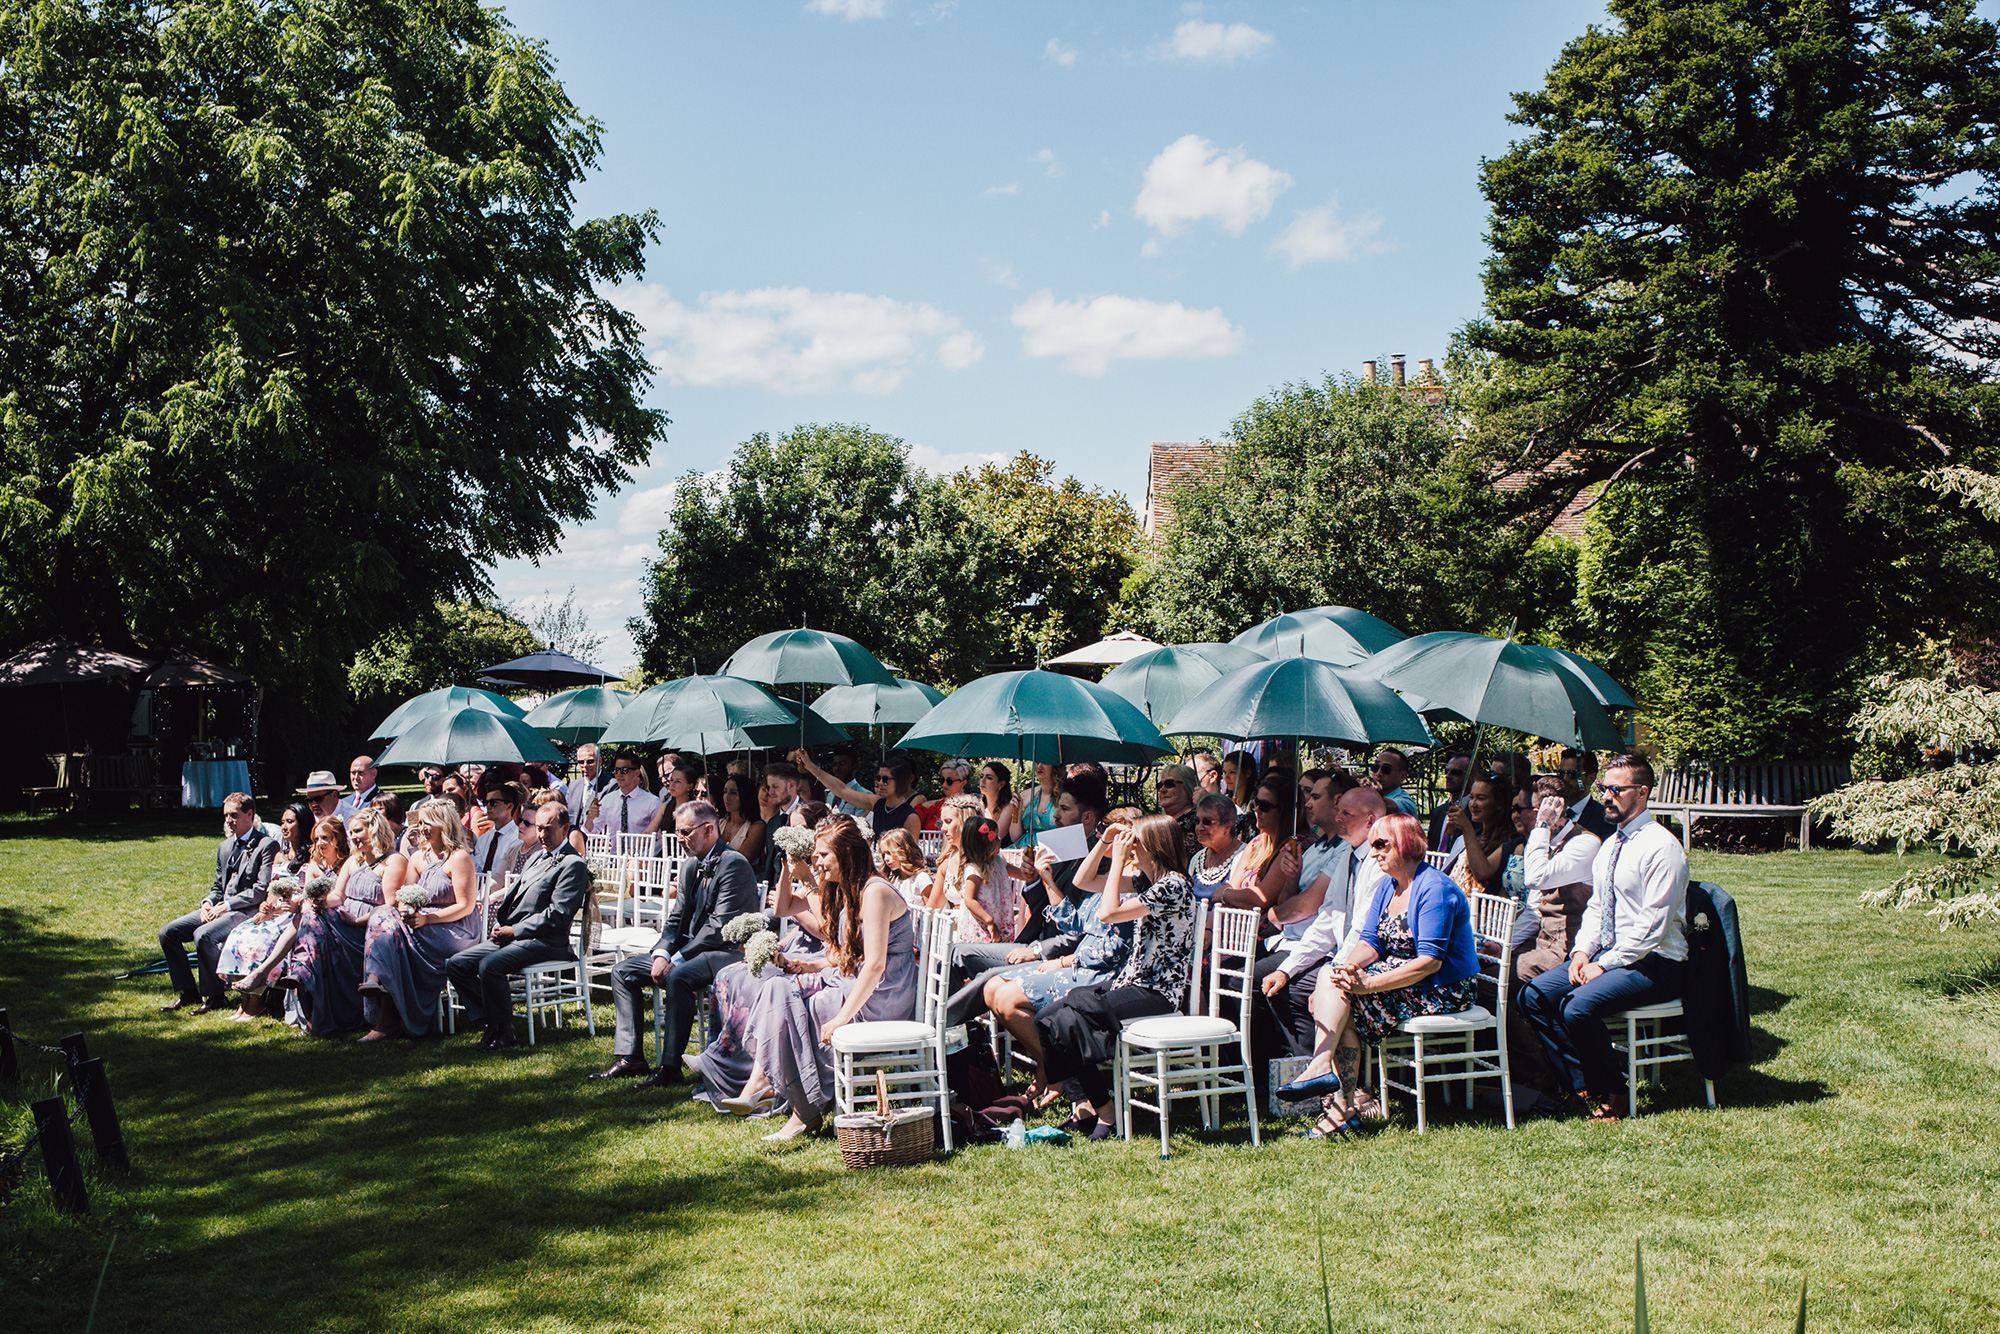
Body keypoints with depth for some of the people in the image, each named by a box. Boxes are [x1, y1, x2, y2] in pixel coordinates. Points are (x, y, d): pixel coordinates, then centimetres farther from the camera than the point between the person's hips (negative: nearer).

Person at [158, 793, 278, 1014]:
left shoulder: (267, 845, -7)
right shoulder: (225, 847, 19)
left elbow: (262, 889, -15)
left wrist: (227, 906, -16)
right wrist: (207, 902, 0)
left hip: (248, 911, -9)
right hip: (219, 909, 9)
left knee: (204, 934, -31)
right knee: (168, 932, -4)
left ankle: (214, 996, -16)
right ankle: (188, 992, 3)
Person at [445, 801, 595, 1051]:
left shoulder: (573, 864, -8)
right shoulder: (535, 857, 21)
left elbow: (558, 915, -16)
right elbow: (512, 893, 25)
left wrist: (513, 931, -15)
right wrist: (500, 926, 5)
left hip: (544, 941, -9)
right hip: (510, 935, 9)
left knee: (489, 965, -31)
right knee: (456, 964, -2)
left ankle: (502, 1030, -15)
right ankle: (487, 1020, 0)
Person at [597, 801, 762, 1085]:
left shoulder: (733, 864, -15)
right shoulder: (689, 866, 15)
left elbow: (719, 926, -21)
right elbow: (676, 918, 14)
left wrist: (678, 959, -20)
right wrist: (661, 953, -6)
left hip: (727, 952, -10)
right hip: (690, 950, 10)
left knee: (678, 977, -36)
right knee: (622, 971, 2)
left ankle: (670, 1066, -27)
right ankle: (630, 1057, -3)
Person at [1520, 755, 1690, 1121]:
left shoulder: (1661, 847, -15)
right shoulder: (1610, 845, 14)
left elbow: (1652, 926, -19)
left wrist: (1605, 964, -18)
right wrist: (1582, 951, 0)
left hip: (1654, 963, -9)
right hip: (1607, 954, 9)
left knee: (1579, 1007, -29)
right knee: (1535, 996, -8)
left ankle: (1613, 1094, -8)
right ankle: (1583, 1086, -2)